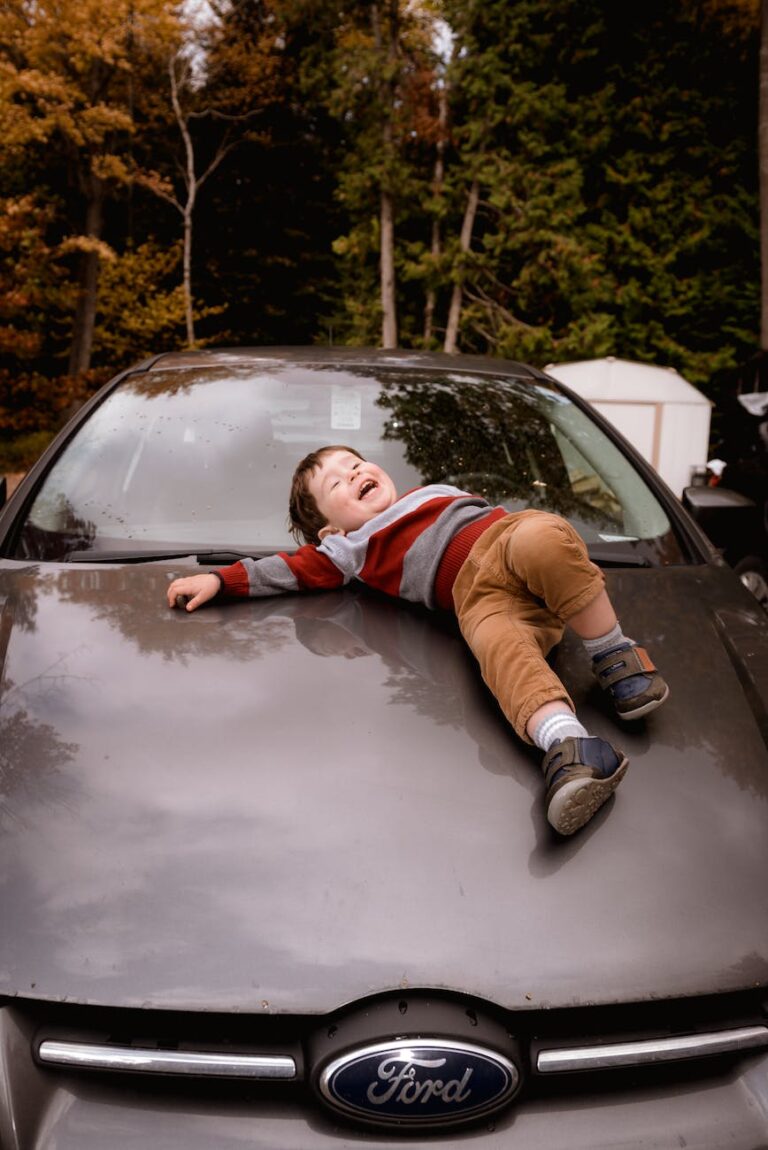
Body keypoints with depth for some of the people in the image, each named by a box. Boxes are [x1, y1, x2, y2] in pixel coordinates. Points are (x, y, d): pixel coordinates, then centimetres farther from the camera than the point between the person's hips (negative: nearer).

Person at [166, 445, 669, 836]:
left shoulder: (435, 492, 36)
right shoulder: (351, 550, 26)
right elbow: (291, 570, 24)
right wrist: (218, 579, 19)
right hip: (479, 595, -1)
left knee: (540, 541, -35)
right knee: (499, 644, -35)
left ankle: (615, 657, -23)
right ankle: (567, 744, -53)